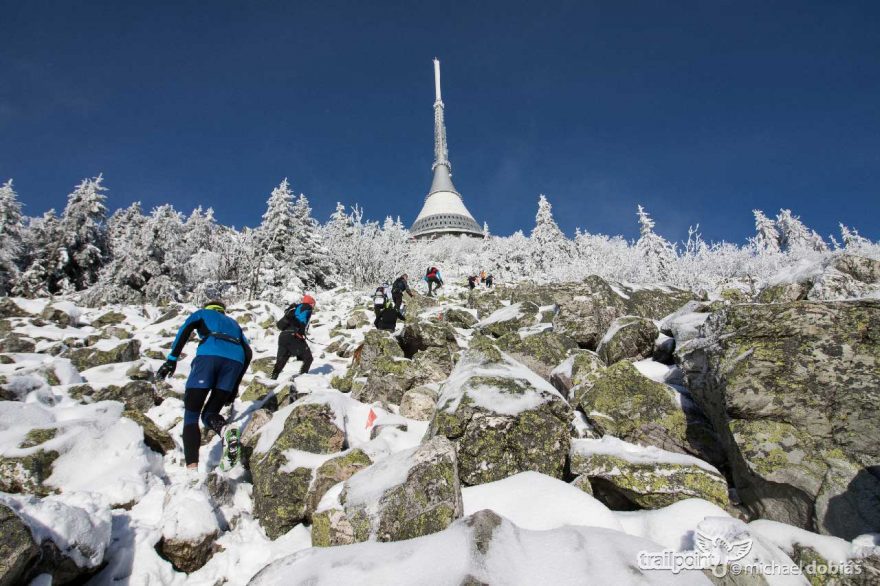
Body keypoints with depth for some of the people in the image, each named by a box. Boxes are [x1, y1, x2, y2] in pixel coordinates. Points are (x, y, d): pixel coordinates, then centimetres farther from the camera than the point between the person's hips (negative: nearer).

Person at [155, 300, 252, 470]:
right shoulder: (233, 323, 39)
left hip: (209, 355, -3)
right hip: (235, 360, 3)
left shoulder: (203, 313, 31)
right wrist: (235, 386, 26)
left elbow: (184, 330, 9)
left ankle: (192, 467, -17)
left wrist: (171, 359, 2)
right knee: (210, 414, 15)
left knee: (191, 416, 5)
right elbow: (248, 353, 26)